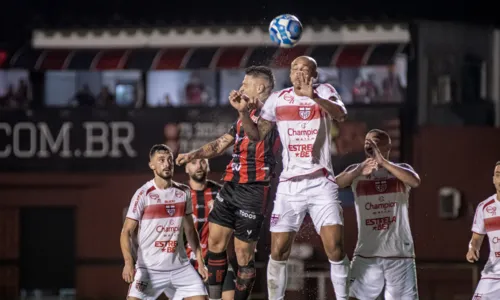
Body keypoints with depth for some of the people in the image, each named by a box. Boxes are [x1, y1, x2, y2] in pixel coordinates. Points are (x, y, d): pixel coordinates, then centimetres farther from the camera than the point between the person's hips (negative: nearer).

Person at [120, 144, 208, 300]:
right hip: (149, 268, -4)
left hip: (180, 267, 4)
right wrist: (128, 262, -25)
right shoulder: (143, 194, -8)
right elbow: (126, 232, -10)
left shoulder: (183, 193, 6)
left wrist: (200, 262, 12)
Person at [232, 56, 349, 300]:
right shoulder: (277, 99, 6)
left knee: (335, 249, -11)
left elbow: (341, 115, -23)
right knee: (278, 251, 0)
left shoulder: (324, 92, -1)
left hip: (321, 183, -2)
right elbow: (257, 135, 10)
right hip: (289, 185, 2)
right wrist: (243, 112, -8)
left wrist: (313, 96, -39)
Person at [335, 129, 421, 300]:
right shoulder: (356, 171, 9)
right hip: (366, 253, 0)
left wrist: (383, 162, -23)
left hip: (399, 252, 0)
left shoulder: (401, 169, 8)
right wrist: (359, 171, -29)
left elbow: (415, 182, -15)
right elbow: (333, 184, -10)